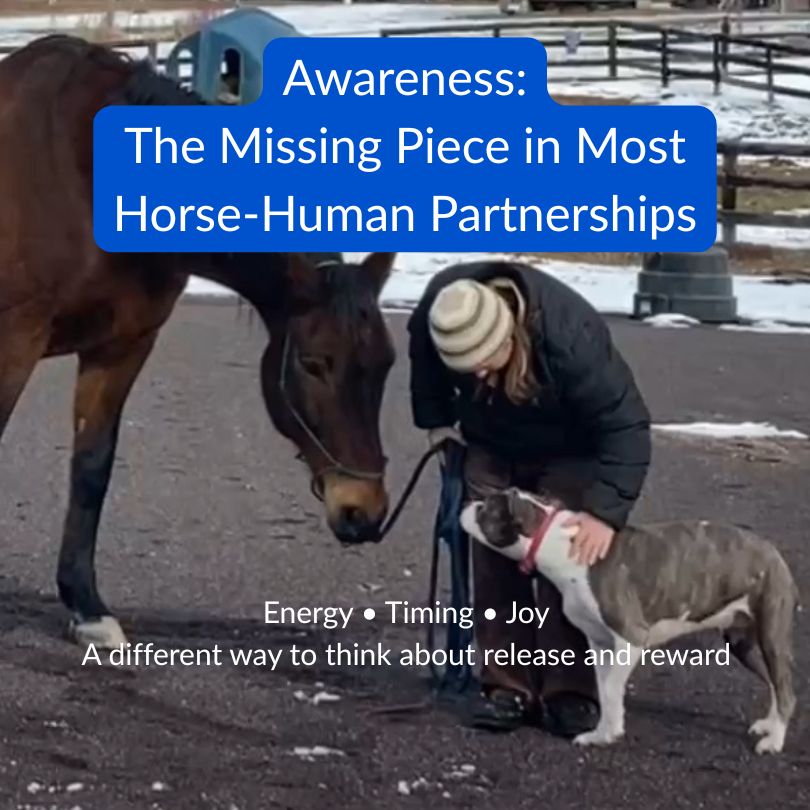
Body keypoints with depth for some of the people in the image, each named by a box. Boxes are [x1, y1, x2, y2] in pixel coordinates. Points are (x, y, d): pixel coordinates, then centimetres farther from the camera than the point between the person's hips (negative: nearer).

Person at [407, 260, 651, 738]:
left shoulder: (570, 335, -43)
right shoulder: (438, 313, -30)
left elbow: (625, 425, -41)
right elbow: (424, 363, -3)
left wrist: (605, 510, -51)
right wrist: (435, 420, 3)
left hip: (567, 452, -4)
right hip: (491, 448, 4)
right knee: (495, 563, -1)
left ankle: (568, 690, -4)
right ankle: (508, 685, 5)